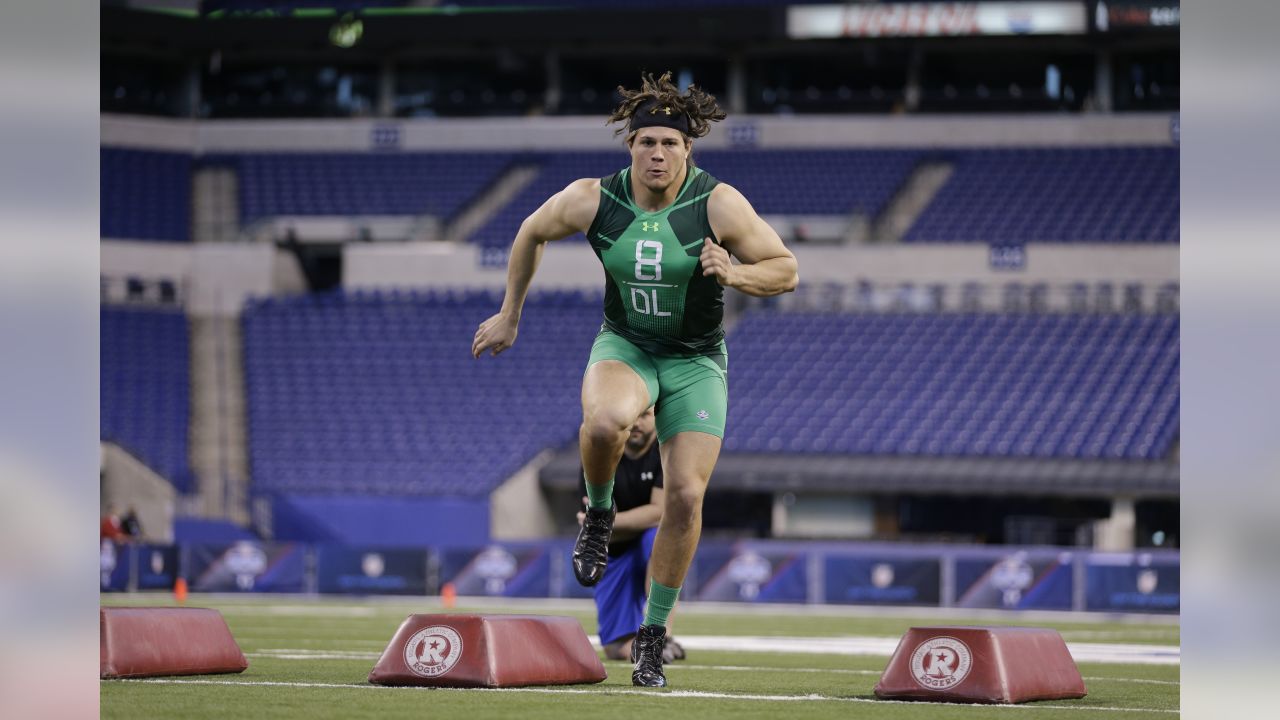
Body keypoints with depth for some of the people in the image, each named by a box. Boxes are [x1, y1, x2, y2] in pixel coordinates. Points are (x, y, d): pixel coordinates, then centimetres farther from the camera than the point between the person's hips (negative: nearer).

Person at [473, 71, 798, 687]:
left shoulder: (719, 204, -15)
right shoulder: (592, 200, -11)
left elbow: (786, 270, -8)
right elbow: (531, 234, 9)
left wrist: (735, 274, -29)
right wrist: (509, 315, 14)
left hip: (696, 363, 0)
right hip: (624, 347, 0)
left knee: (685, 496, -9)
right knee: (604, 421, -37)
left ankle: (653, 636, 8)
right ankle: (598, 514, -4)